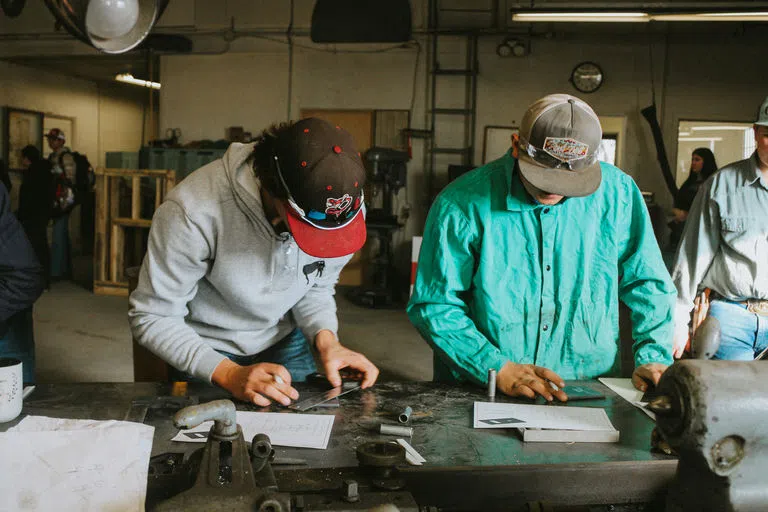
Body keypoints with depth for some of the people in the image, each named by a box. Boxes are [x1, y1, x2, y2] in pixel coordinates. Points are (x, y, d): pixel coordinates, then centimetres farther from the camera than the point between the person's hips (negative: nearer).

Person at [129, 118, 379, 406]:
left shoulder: (340, 207, -21)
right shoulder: (194, 212, -34)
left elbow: (316, 287, -3)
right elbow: (153, 318, -24)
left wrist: (326, 339, -21)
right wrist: (229, 374, -34)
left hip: (284, 342, 3)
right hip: (208, 351, -3)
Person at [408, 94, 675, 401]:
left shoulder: (617, 194, -1)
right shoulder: (462, 204, -10)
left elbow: (646, 283, 10)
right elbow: (434, 306, -7)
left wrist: (653, 357, -1)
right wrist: (498, 370, -15)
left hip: (589, 392, 2)